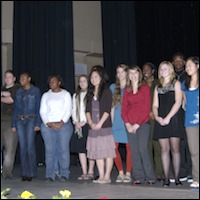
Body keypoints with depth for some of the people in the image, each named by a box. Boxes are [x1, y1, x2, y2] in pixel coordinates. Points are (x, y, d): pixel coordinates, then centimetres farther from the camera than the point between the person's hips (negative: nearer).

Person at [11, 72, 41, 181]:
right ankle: (24, 173, 10)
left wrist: (37, 123, -9)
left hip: (31, 120, -4)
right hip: (20, 120, 4)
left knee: (30, 147, -7)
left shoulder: (35, 91, 2)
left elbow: (38, 107, -1)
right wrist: (13, 124, 6)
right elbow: (15, 108, 13)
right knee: (22, 147, 3)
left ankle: (31, 173, 3)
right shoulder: (18, 92, 14)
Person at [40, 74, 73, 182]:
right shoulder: (45, 95, 17)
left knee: (63, 149, -6)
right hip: (48, 126, 2)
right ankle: (50, 175, 2)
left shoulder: (66, 94, 10)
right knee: (49, 150, -2)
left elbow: (68, 110, 1)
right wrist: (48, 123, -7)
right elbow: (42, 111, 9)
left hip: (64, 125, -2)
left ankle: (64, 174, 0)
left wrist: (61, 123, -11)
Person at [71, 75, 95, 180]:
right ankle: (84, 172, 8)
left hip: (89, 124, -5)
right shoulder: (75, 95, 18)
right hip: (79, 125, 5)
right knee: (80, 149, 3)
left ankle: (90, 172, 5)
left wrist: (84, 121, -12)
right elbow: (73, 110, 15)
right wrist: (75, 121, 0)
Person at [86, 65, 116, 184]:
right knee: (97, 152, 6)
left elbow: (107, 110, -8)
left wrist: (100, 123, -14)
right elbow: (88, 109, 11)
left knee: (108, 152, -4)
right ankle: (101, 176, 12)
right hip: (93, 127, 6)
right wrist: (90, 122, -5)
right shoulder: (90, 93, 16)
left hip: (105, 126, -6)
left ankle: (107, 176, 1)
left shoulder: (106, 91, -1)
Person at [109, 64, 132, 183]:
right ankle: (121, 173, 11)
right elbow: (112, 106, 15)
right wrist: (111, 121, 9)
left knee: (129, 147, -1)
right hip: (116, 121, 3)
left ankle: (128, 173, 10)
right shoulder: (113, 87, 14)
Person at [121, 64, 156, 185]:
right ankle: (138, 177, 8)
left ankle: (150, 177, -2)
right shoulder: (127, 90, 15)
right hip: (130, 125, 4)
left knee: (143, 149, -12)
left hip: (143, 123, -4)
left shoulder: (145, 88, 3)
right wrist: (127, 124, -4)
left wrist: (137, 124, -9)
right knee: (134, 151, 1)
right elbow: (124, 108, 10)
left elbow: (147, 108, -3)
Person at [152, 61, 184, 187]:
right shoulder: (158, 87, 19)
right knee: (164, 149, 1)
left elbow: (178, 102, -4)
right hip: (161, 121, 4)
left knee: (175, 149, -4)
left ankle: (177, 178, 1)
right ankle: (166, 178, 4)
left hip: (173, 119, -4)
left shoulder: (176, 83, 7)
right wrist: (157, 117, -7)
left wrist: (168, 117, -13)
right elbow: (155, 105, 14)